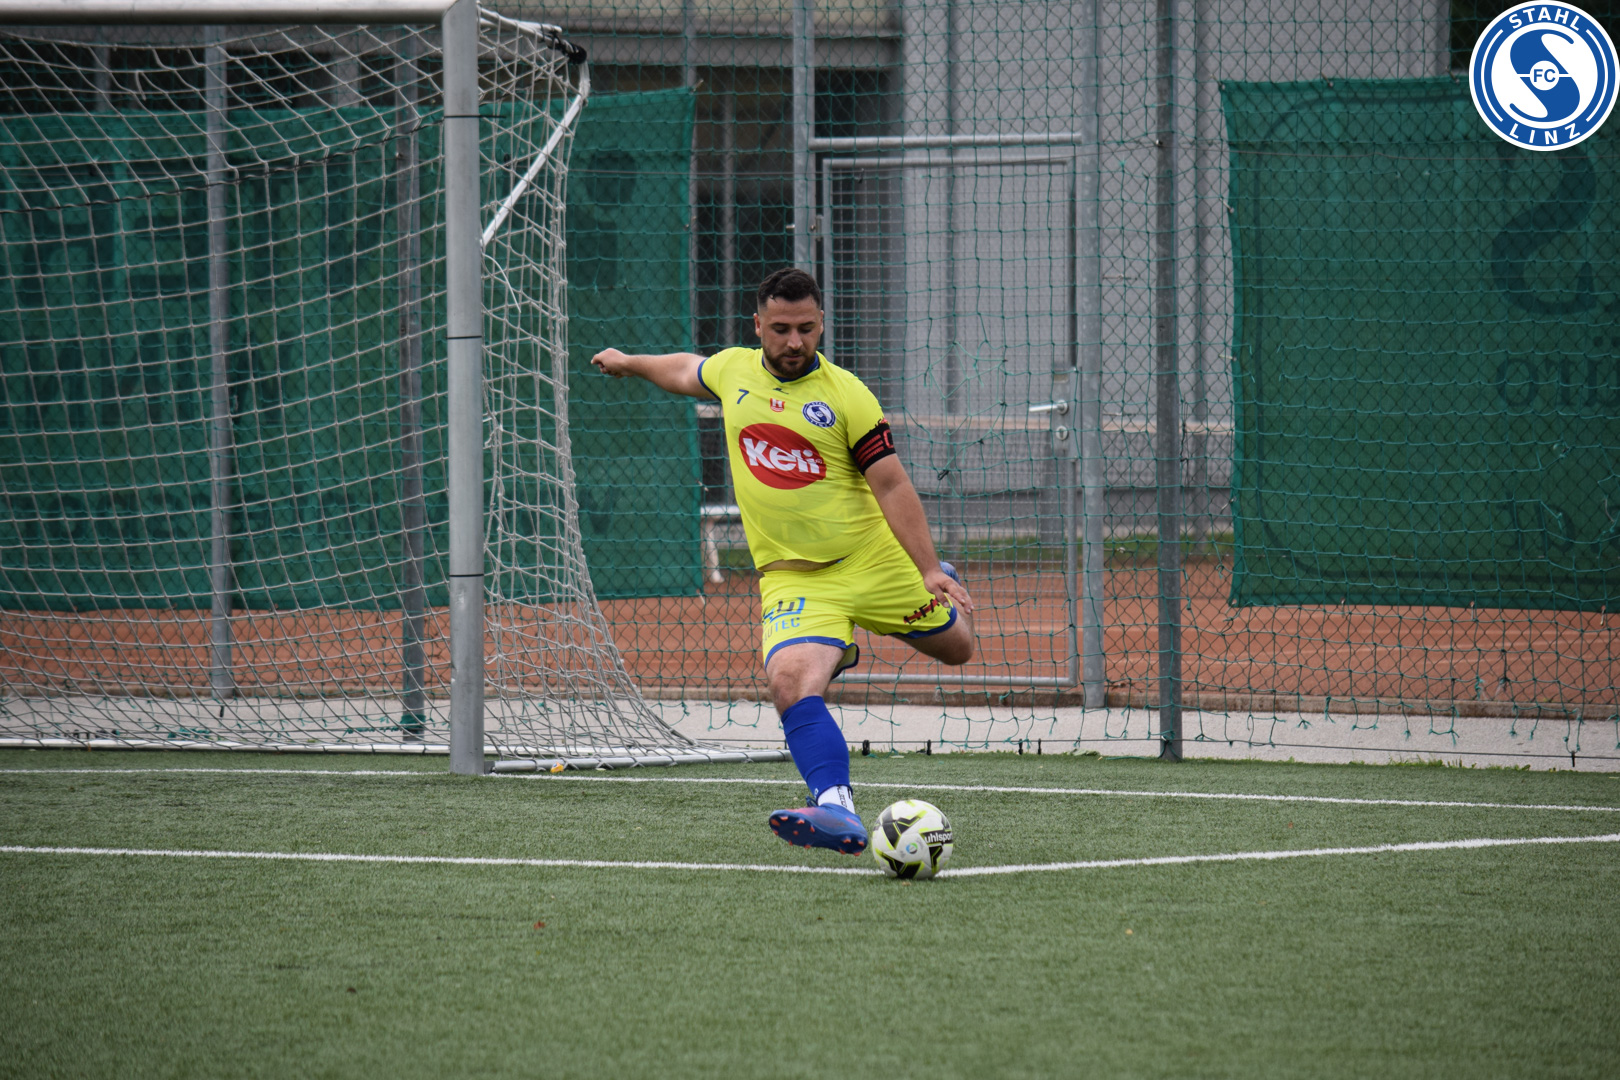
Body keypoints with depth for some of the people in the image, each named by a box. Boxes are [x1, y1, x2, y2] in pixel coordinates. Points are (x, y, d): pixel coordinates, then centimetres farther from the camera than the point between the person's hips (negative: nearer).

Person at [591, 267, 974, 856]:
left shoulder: (847, 397, -11)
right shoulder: (733, 370, 1)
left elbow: (891, 485, -8)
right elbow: (688, 371, 27)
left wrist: (929, 570, -13)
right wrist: (629, 363, 44)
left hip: (873, 559, -1)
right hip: (792, 579, 1)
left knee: (956, 647, 15)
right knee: (790, 684, -27)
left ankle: (944, 587, 51)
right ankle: (838, 811, -33)